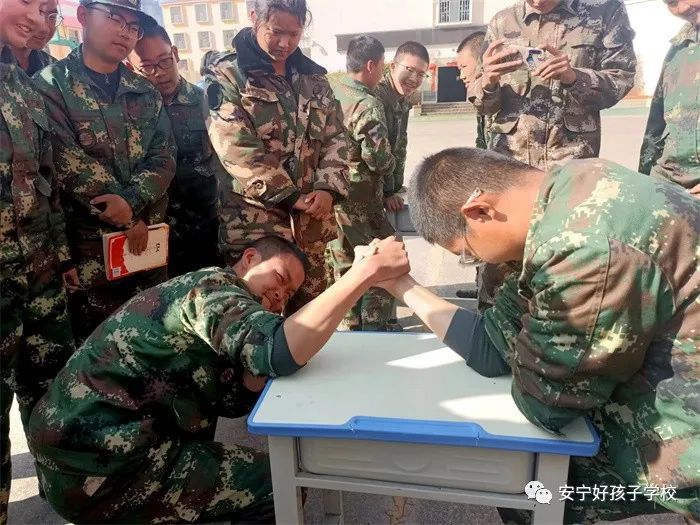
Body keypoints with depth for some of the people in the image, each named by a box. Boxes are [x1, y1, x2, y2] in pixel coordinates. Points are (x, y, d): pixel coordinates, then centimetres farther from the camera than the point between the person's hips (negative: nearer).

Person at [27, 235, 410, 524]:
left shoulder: (213, 301, 16)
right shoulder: (214, 285, -13)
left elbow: (232, 399, 9)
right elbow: (278, 352, -33)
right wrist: (366, 273, -32)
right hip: (100, 465, -10)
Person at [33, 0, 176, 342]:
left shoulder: (147, 93, 12)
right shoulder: (51, 85, -2)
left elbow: (164, 158, 1)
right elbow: (68, 163, -12)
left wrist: (132, 202, -16)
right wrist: (130, 220, -13)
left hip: (150, 240, 4)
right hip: (89, 242, -4)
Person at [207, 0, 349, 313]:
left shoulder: (314, 78, 15)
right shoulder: (227, 76, -2)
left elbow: (336, 138, 10)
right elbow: (235, 148, -12)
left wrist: (328, 189, -8)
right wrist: (290, 197, -13)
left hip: (311, 218, 5)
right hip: (254, 218, -5)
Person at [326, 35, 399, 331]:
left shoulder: (330, 92, 6)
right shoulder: (367, 104, -17)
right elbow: (378, 158, -20)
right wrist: (390, 166, 1)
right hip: (359, 195, -8)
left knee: (344, 262, 17)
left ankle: (351, 324, 29)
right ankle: (375, 328, 12)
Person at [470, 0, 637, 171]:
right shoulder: (501, 22, 6)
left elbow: (621, 79, 0)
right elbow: (484, 104, 8)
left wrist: (574, 77, -19)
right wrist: (488, 82, -16)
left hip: (572, 156, -1)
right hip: (507, 154, 2)